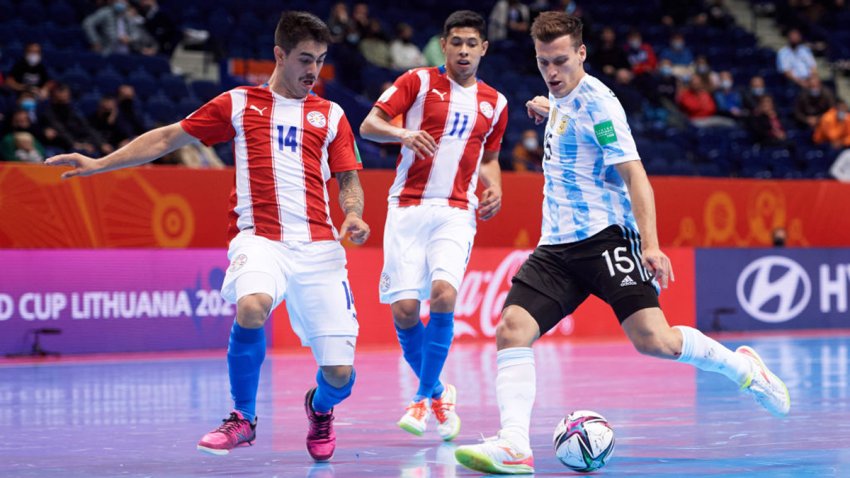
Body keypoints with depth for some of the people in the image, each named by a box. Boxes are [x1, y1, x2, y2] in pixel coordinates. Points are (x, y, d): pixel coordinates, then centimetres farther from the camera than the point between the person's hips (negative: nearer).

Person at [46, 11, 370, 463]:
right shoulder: (239, 104, 12)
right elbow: (168, 137, 16)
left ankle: (320, 408, 33)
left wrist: (353, 214, -5)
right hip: (260, 239, -2)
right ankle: (243, 418, -12)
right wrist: (100, 163, 11)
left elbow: (349, 178, 18)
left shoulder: (330, 115, 16)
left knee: (339, 373, -7)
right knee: (251, 306, -37)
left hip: (319, 245, 2)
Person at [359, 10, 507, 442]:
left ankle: (425, 398, -9)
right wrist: (403, 134, -24)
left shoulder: (494, 103, 13)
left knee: (444, 294, -23)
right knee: (404, 309, -9)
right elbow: (369, 125, -4)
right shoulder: (418, 82, 3)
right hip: (408, 207, -1)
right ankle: (437, 391, 16)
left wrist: (494, 191, 6)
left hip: (456, 212, 1)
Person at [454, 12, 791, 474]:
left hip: (606, 234, -8)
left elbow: (634, 175, -16)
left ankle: (741, 366, 7)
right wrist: (549, 111, 36)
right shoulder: (563, 100, 15)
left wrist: (650, 245, -24)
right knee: (512, 329, -13)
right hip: (557, 245, 8)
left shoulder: (596, 102, -10)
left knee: (652, 339, -19)